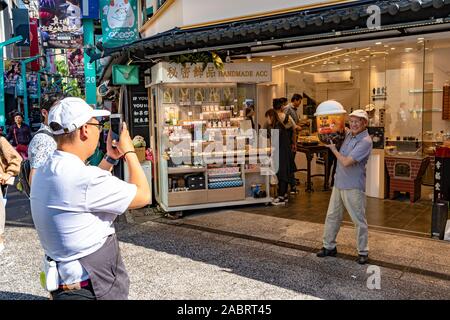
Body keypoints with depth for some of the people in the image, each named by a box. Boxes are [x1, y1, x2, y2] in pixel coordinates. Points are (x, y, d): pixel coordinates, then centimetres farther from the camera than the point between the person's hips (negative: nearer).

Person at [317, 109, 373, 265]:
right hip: (339, 183, 8)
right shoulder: (348, 134, 6)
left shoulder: (365, 141, -18)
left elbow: (346, 162, -23)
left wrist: (333, 148, -9)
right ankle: (329, 246, 27)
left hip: (353, 187, -8)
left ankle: (363, 252, 17)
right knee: (332, 216, 14)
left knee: (359, 220, 4)